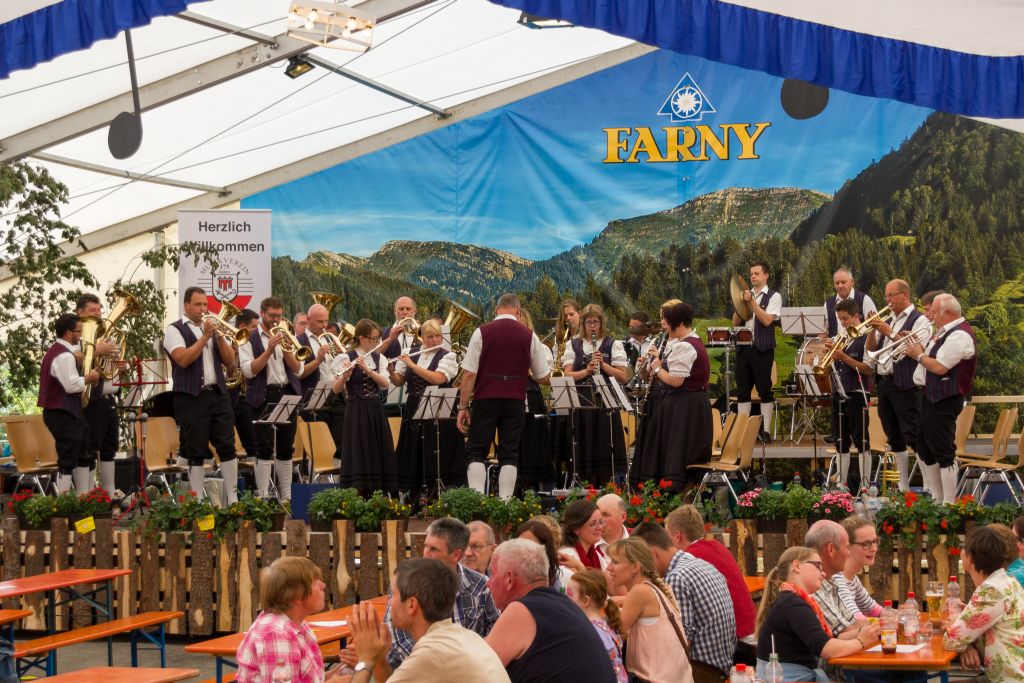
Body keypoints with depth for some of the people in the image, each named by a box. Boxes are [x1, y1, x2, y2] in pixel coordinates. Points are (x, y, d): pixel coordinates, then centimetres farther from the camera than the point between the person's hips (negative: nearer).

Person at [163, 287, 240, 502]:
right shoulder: (175, 330, 1)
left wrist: (219, 336, -4)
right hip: (192, 397, -5)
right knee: (196, 452, -2)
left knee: (227, 447, 1)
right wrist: (205, 337, -14)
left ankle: (233, 499, 4)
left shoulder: (212, 327, 17)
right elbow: (183, 359, -15)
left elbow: (230, 360, 9)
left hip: (218, 394, 5)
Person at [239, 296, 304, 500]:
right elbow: (249, 371, -10)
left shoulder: (285, 337, 14)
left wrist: (285, 349, -9)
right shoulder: (249, 339, 1)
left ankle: (286, 497, 12)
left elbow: (298, 370, 6)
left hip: (288, 395, 4)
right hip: (264, 397, -4)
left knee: (285, 450, 7)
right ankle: (262, 497, -4)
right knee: (265, 450, -7)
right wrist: (269, 349, -16)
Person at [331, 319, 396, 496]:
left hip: (376, 411, 5)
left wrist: (368, 370, -18)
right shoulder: (346, 358, -6)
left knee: (380, 455, 4)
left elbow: (385, 384, -4)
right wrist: (345, 375, -31)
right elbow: (336, 389, -12)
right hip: (356, 411, -5)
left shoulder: (378, 358, 10)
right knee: (359, 456, -7)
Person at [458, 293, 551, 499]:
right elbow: (543, 378, 7)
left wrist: (463, 406, -1)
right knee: (509, 455, 6)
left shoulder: (482, 332, -3)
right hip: (515, 401, 1)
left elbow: (469, 374, -6)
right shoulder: (528, 336, 2)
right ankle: (505, 501, 0)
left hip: (485, 399, -1)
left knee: (476, 453, 6)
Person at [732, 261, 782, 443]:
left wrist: (751, 301, -15)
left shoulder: (773, 296, 0)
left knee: (764, 390, -1)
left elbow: (767, 320, -15)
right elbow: (735, 323, 10)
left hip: (762, 348, -5)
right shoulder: (746, 294, 15)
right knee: (742, 391, 5)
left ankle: (765, 430, 4)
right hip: (743, 347, 5)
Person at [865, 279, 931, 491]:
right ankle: (903, 487, 17)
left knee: (914, 437, -12)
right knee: (895, 439, 11)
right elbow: (870, 349, 15)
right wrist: (873, 330, -2)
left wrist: (890, 333, -17)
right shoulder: (887, 321, 18)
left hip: (905, 385, -8)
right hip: (884, 383, 8)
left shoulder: (919, 320, -5)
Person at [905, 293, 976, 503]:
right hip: (932, 397, 11)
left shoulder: (959, 335, -19)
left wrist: (919, 355, -9)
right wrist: (918, 350, 4)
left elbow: (940, 367, -24)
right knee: (924, 448, 17)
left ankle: (949, 504, -3)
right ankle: (935, 499, 26)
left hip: (945, 400, -11)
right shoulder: (945, 332, 14)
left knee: (944, 453, -7)